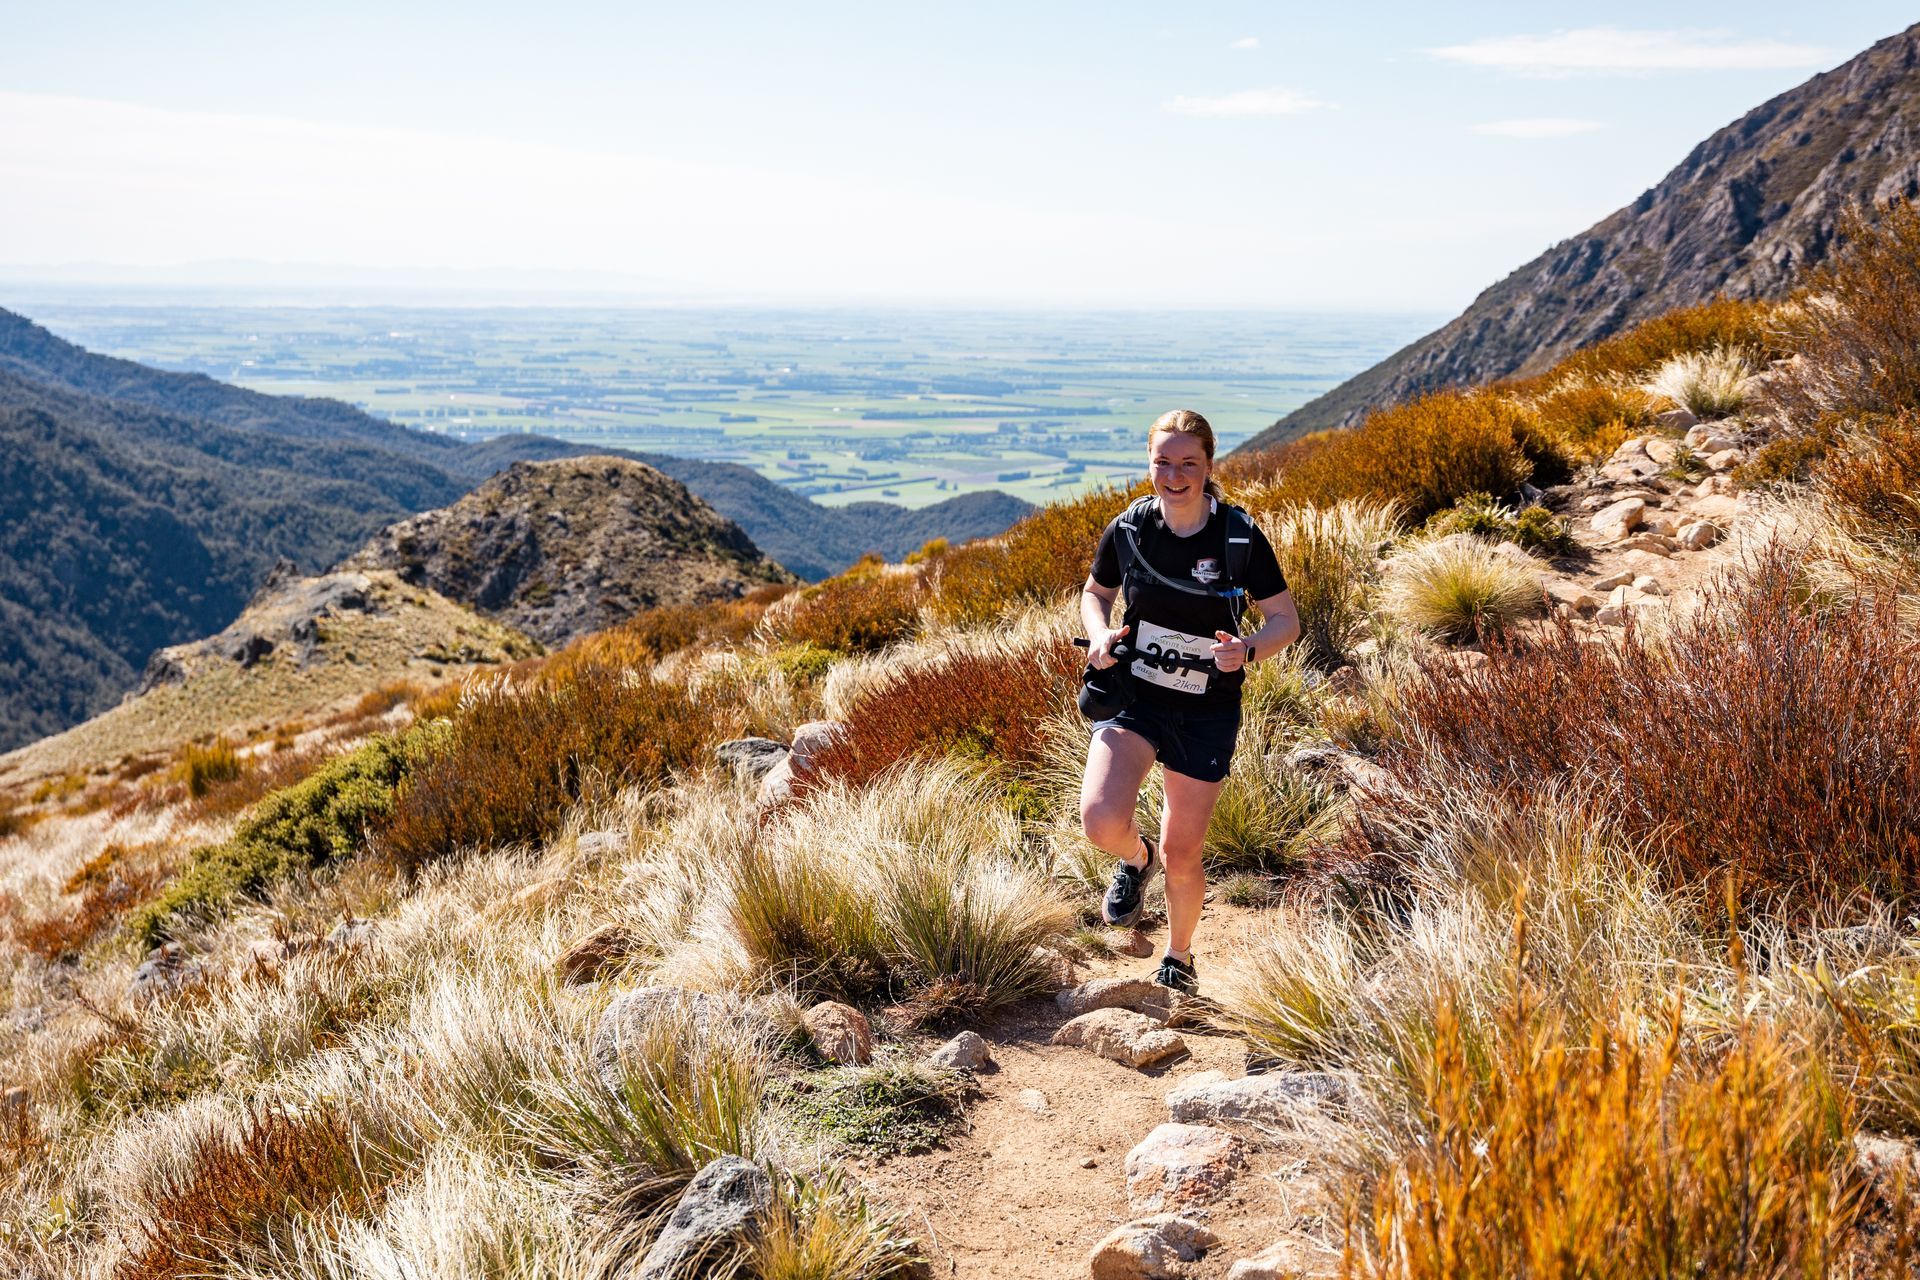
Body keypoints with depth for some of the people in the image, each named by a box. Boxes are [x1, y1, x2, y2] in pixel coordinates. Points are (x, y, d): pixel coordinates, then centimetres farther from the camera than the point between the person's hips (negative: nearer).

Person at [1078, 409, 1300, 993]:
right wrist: (1101, 635, -10)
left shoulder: (1240, 537, -13)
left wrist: (1247, 650, -26)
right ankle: (1136, 858, 17)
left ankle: (1178, 957, 38)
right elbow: (1095, 592, 11)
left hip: (1207, 711, -1)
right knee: (1101, 820, -23)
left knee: (1181, 856, 7)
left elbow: (1286, 621, -5)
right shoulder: (1128, 528, -7)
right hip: (1134, 696, 1)